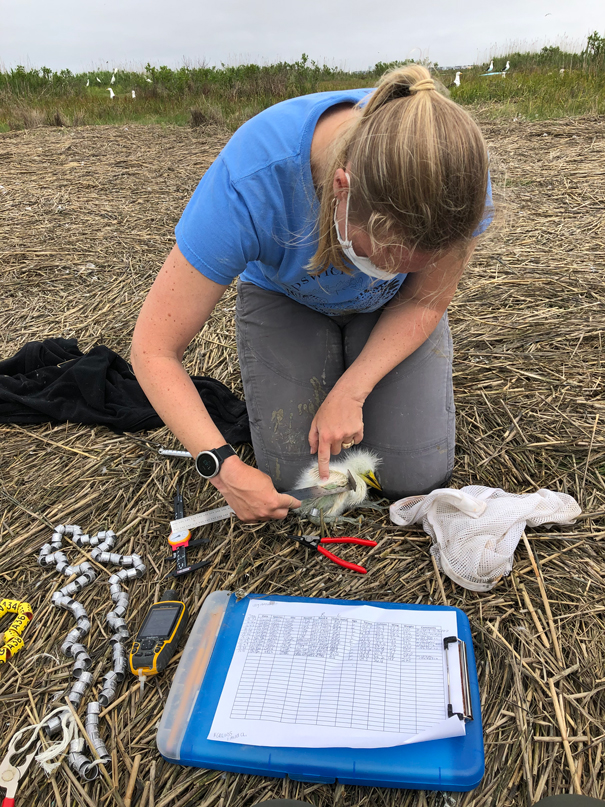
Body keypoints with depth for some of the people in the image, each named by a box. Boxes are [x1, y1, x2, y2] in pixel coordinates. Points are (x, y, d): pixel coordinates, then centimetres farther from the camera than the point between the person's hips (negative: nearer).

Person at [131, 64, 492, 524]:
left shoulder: (458, 174, -34)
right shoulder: (249, 186, -40)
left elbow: (424, 301, -14)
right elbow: (154, 351, -31)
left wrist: (351, 391, -25)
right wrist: (224, 467, -38)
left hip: (390, 310, 2)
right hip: (285, 297, -1)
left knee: (419, 477, -9)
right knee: (297, 479, -11)